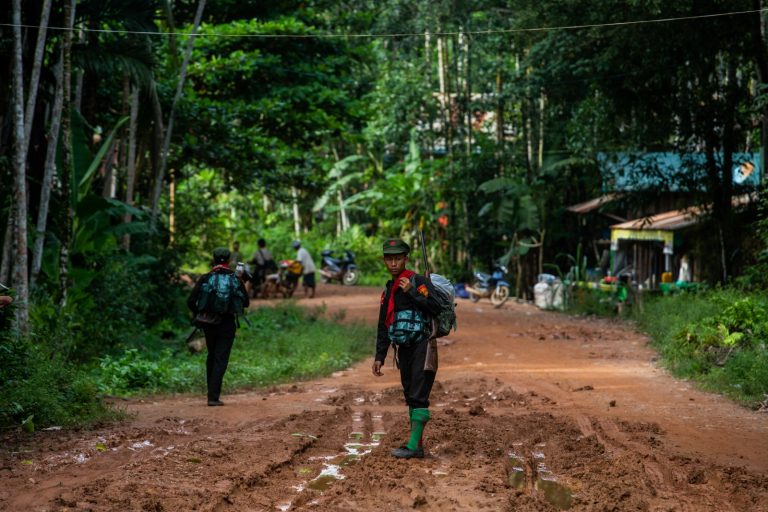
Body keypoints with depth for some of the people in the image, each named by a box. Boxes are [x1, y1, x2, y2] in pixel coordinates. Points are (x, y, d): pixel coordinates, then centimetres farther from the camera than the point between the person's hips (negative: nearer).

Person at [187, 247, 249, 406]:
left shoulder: (205, 279, -3)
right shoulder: (235, 279, -2)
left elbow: (191, 301, -5)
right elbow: (245, 302, 5)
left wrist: (198, 315, 11)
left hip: (208, 323, 2)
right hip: (227, 324, -2)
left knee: (212, 356, 20)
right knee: (221, 359, -1)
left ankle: (211, 392, 24)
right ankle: (213, 396, -8)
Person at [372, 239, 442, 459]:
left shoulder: (419, 281, -7)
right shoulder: (388, 289, 16)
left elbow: (435, 308, -22)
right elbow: (383, 327, 20)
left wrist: (411, 292, -24)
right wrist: (379, 357, 17)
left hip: (422, 347, -8)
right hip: (404, 349, 8)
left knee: (419, 398, -11)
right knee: (411, 398, 9)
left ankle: (413, 445, -13)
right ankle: (418, 447, 13)